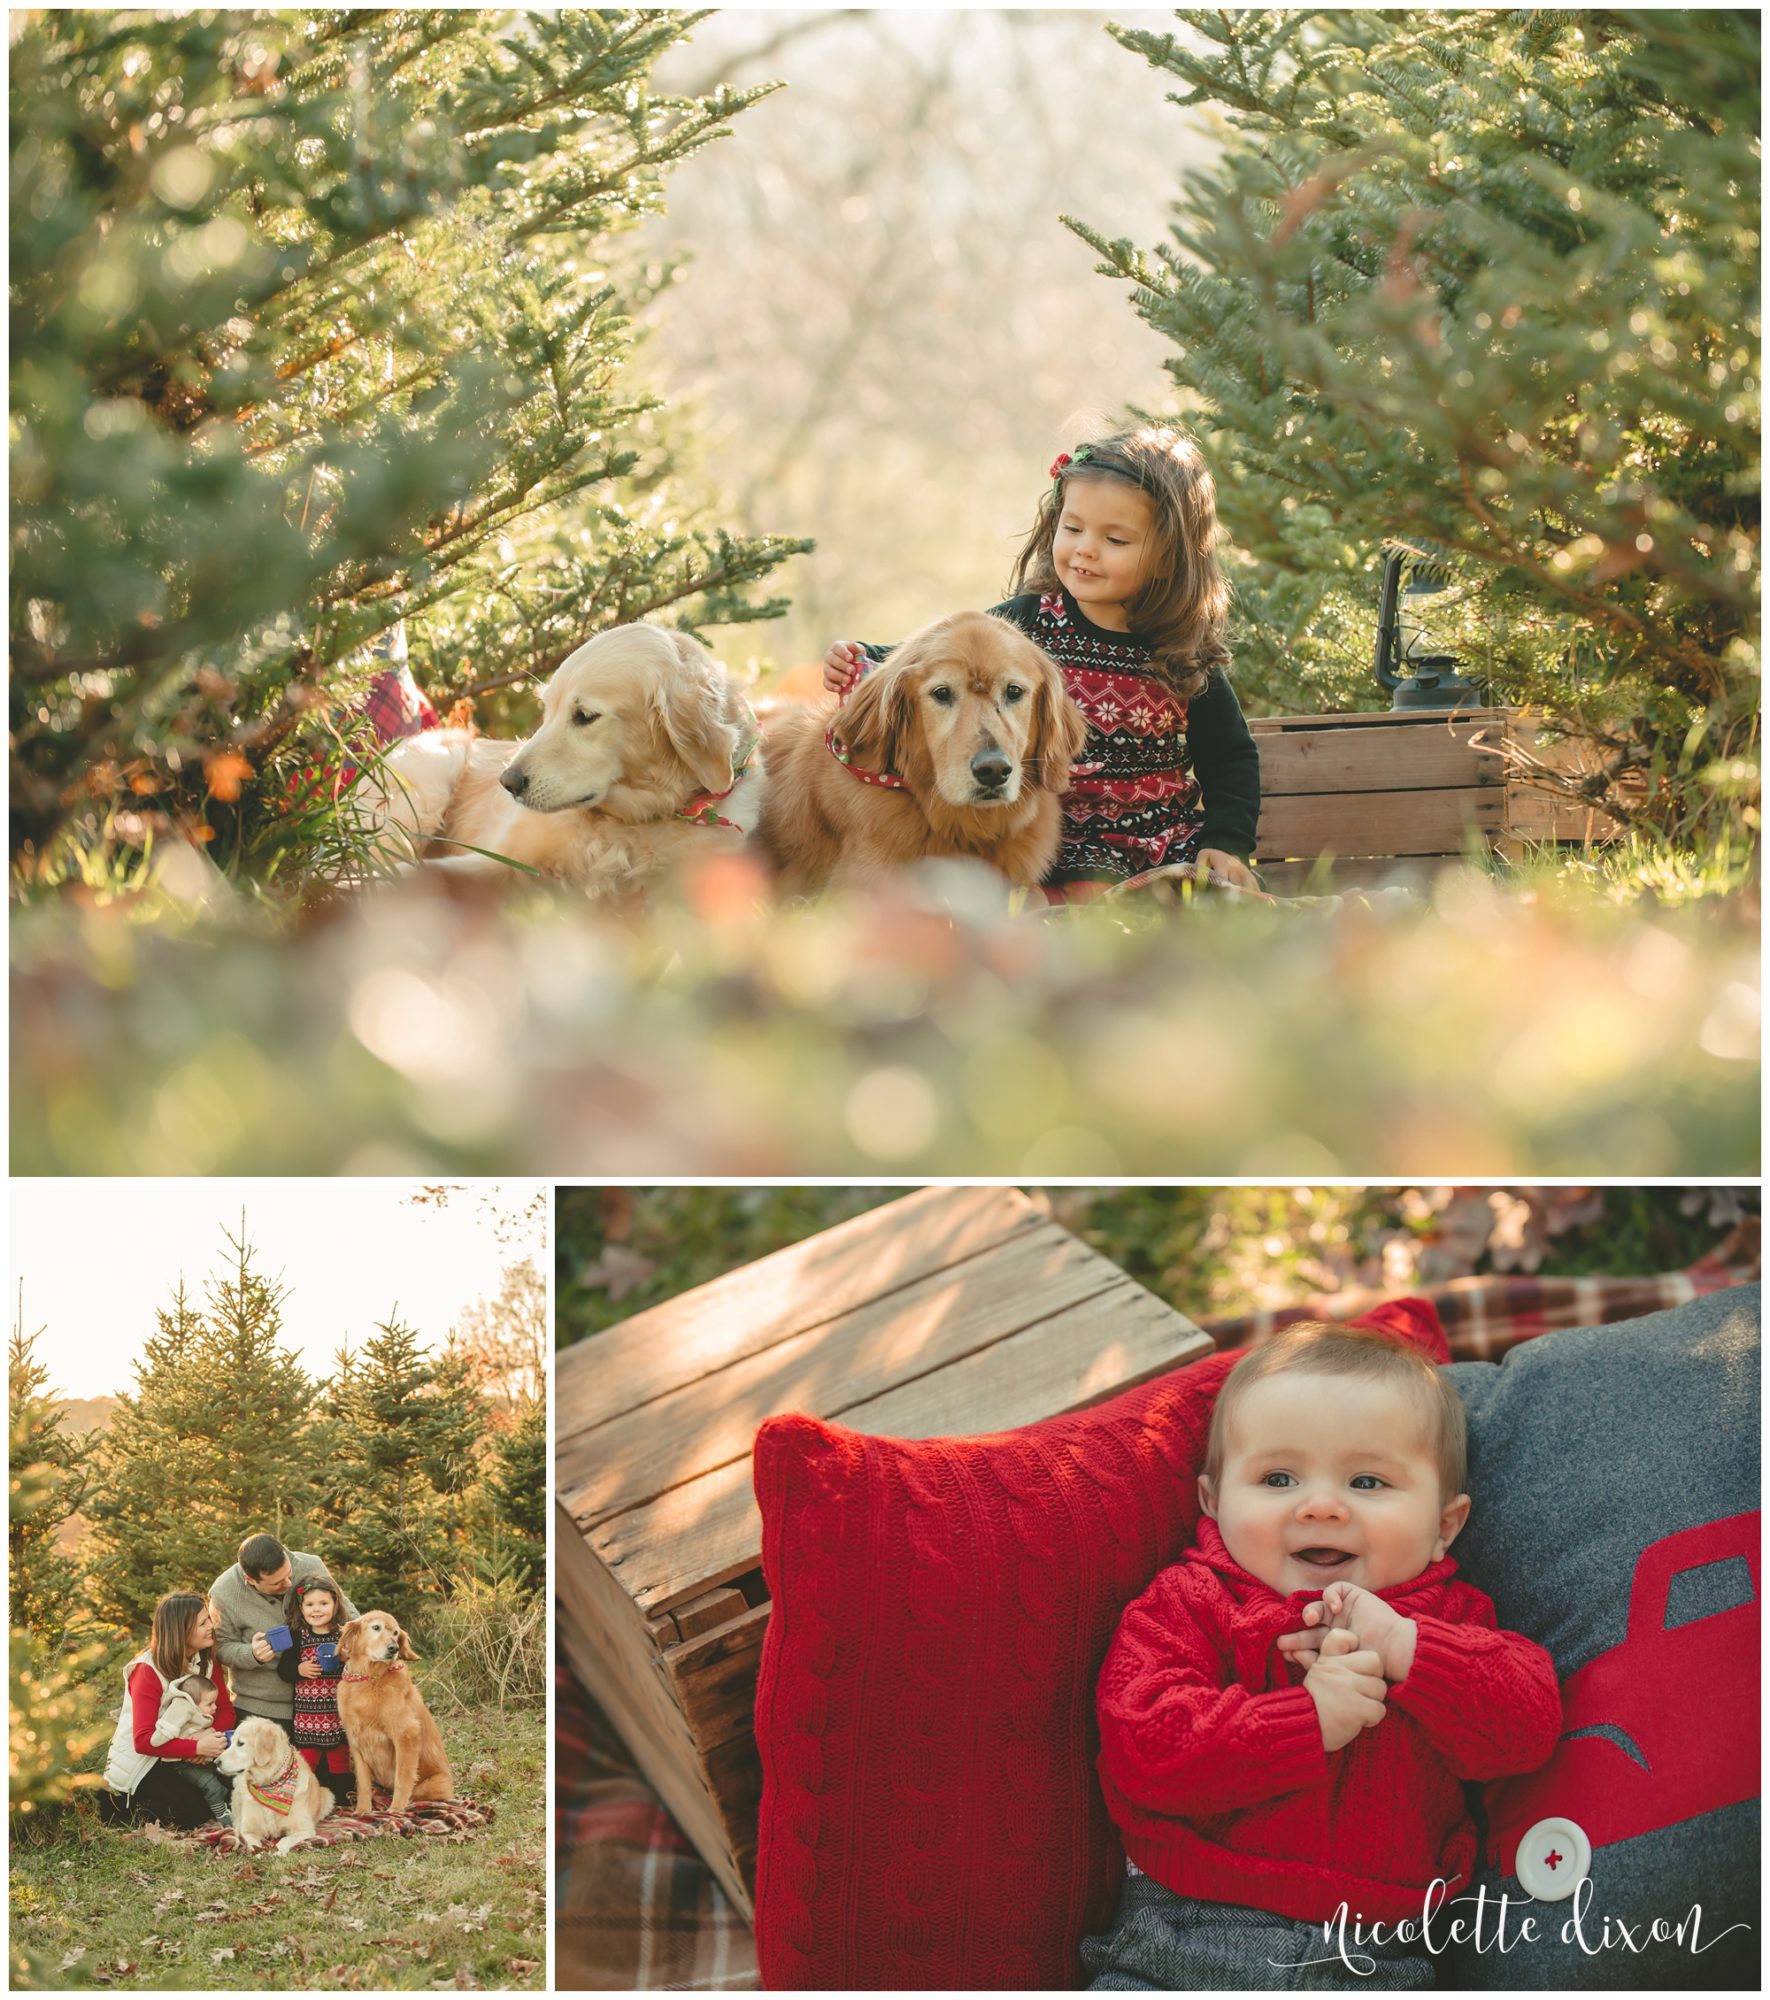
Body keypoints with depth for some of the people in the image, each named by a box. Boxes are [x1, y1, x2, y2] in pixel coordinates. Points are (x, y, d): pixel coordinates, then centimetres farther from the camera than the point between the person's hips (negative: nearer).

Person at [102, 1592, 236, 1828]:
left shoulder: (205, 1661, -3)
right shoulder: (148, 1671, -24)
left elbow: (225, 1711, -3)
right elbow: (143, 1740, -28)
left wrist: (209, 1732, -28)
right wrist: (198, 1747, -38)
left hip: (177, 1761, 6)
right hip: (137, 1767, -6)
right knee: (196, 1811, -23)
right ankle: (131, 1804, 0)